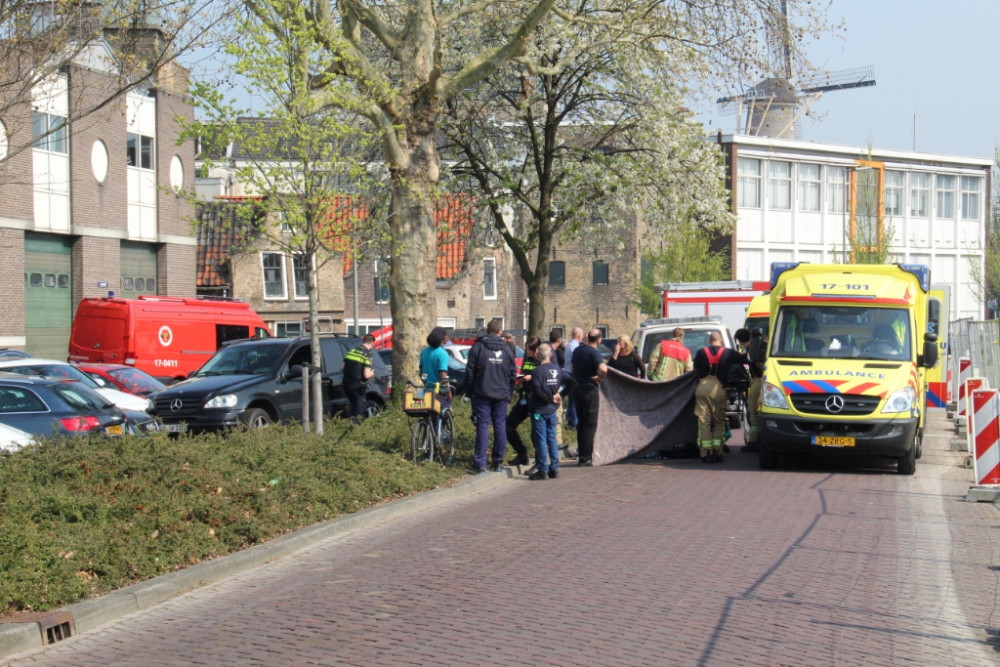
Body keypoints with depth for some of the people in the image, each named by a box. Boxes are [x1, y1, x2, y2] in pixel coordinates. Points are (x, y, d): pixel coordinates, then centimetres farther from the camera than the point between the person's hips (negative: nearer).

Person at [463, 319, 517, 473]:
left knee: (483, 427, -3)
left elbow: (470, 372, -3)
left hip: (482, 394, -2)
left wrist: (468, 392, 6)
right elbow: (513, 374, 10)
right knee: (500, 427, 9)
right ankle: (498, 462, 13)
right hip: (501, 395, 3)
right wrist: (509, 394, 18)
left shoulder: (478, 347, -3)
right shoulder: (506, 349, 7)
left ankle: (480, 464, -7)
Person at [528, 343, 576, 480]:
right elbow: (572, 383, 6)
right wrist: (560, 395, 4)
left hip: (539, 410, -6)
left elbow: (537, 391, -22)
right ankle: (554, 469, 13)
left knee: (540, 440, -2)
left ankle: (542, 470, -2)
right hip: (552, 410, 6)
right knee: (552, 439, 12)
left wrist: (550, 398, -8)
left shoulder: (537, 371, -13)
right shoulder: (557, 370, 5)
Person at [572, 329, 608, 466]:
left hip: (577, 388, 7)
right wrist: (599, 379, -15)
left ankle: (581, 454, 18)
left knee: (581, 423, 16)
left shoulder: (578, 350, 8)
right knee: (590, 425, -1)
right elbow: (603, 369, -32)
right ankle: (585, 458, -3)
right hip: (589, 389, -7)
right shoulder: (594, 353, -16)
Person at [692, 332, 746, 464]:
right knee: (719, 422, 9)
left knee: (703, 421, 4)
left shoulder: (701, 352, 9)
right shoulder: (728, 353, 6)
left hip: (702, 387, 1)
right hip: (718, 388, -1)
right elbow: (744, 359, 9)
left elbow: (695, 368, 20)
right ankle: (717, 452, 1)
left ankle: (706, 453, 0)